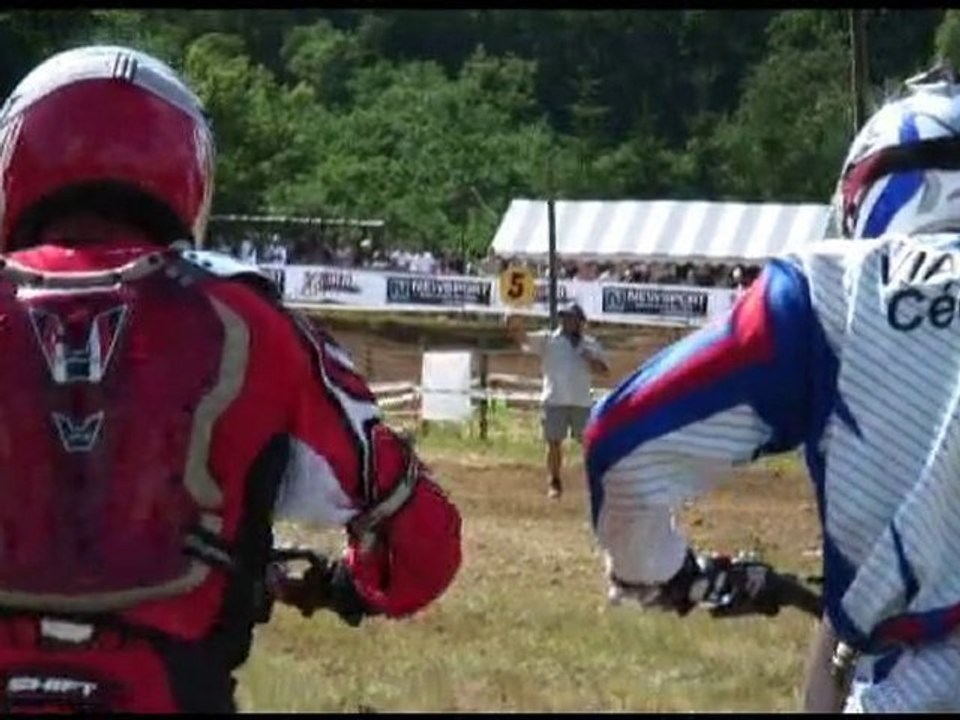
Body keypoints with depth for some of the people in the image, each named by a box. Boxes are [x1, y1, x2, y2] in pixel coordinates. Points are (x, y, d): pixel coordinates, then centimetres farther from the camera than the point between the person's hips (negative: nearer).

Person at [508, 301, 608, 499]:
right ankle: (554, 483, 13)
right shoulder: (548, 340, 3)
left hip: (581, 401, 1)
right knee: (554, 443, 2)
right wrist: (515, 327, -31)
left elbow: (602, 369, 6)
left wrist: (590, 359, -14)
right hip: (554, 401, -1)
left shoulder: (590, 344, 9)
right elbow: (524, 340, -10)